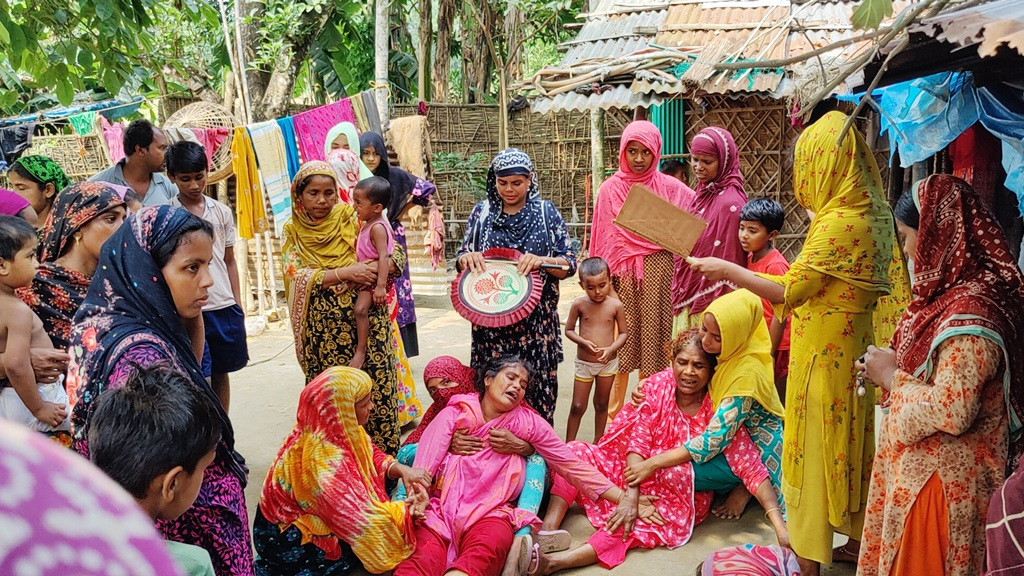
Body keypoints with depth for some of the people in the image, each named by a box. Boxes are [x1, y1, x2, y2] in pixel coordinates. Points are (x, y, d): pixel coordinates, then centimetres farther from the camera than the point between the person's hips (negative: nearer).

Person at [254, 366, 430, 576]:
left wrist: (400, 469, -13)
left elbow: (370, 455, 5)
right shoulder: (324, 461, -35)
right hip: (291, 544, -8)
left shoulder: (335, 428, -11)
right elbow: (365, 523, -32)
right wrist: (407, 509, -18)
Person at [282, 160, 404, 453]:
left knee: (374, 386, -1)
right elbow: (296, 275, -9)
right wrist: (346, 272, -20)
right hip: (322, 327, 1)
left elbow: (397, 255, -1)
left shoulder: (352, 218, 3)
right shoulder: (293, 231, 6)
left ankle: (382, 455, 13)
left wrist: (368, 273, -21)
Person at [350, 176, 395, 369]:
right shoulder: (368, 224, 11)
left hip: (375, 275, -11)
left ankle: (361, 351, -17)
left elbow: (383, 256, -28)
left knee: (360, 308, -23)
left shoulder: (377, 227, -20)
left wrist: (381, 285, -34)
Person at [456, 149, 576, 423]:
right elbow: (461, 261, 13)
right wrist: (466, 258, -11)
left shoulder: (546, 212, 3)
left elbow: (570, 264, 0)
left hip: (536, 321, -1)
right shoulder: (482, 212, 8)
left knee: (536, 390, 0)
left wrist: (541, 261, -19)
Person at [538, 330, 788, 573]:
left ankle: (556, 561, -43)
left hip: (678, 495, -4)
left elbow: (753, 469, -20)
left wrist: (780, 527, -30)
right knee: (576, 451, -15)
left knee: (640, 522, -34)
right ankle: (547, 531, -31)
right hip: (634, 474, 4)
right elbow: (638, 442, -16)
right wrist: (631, 495, -28)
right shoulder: (656, 387, -11)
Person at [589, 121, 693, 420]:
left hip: (656, 275, 0)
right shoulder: (610, 189, 5)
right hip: (621, 275, 0)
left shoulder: (669, 188, 4)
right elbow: (600, 239, 6)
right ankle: (613, 416, 13)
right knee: (619, 344, 2)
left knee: (652, 340, 6)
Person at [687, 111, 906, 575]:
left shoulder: (838, 223, -23)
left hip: (823, 352, -9)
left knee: (813, 448, 2)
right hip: (853, 343, 9)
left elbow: (786, 292, -24)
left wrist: (725, 268, -16)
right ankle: (856, 536, 35)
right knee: (846, 441, 19)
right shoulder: (872, 215, 5)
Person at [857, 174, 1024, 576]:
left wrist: (892, 376, -16)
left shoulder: (968, 312, -26)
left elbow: (952, 411, -30)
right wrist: (891, 370, 1)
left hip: (940, 480, -9)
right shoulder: (957, 291, 3)